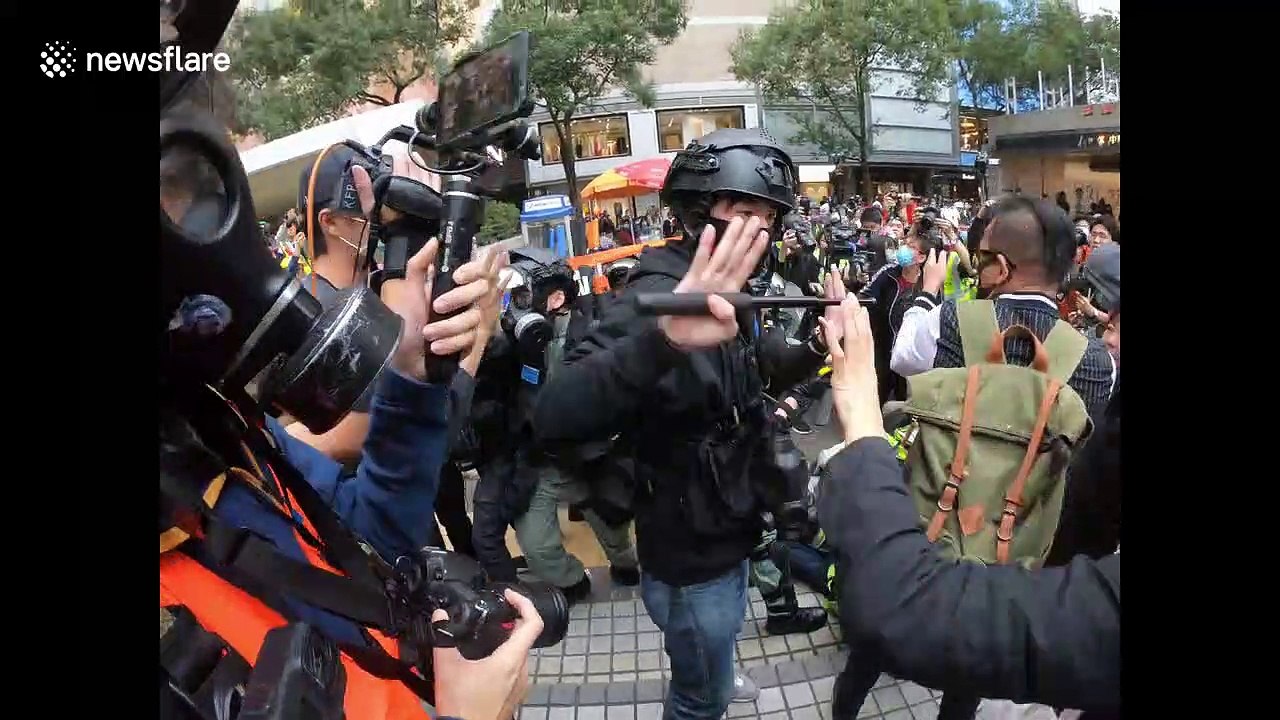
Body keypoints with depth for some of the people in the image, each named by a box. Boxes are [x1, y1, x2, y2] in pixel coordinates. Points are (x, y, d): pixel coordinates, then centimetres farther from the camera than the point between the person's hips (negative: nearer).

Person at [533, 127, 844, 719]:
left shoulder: (731, 295, 0)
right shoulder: (660, 295, -29)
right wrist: (662, 339, -62)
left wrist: (817, 344, -7)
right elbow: (555, 418, -44)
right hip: (690, 559, -8)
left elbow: (759, 370, 16)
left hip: (728, 538, 9)